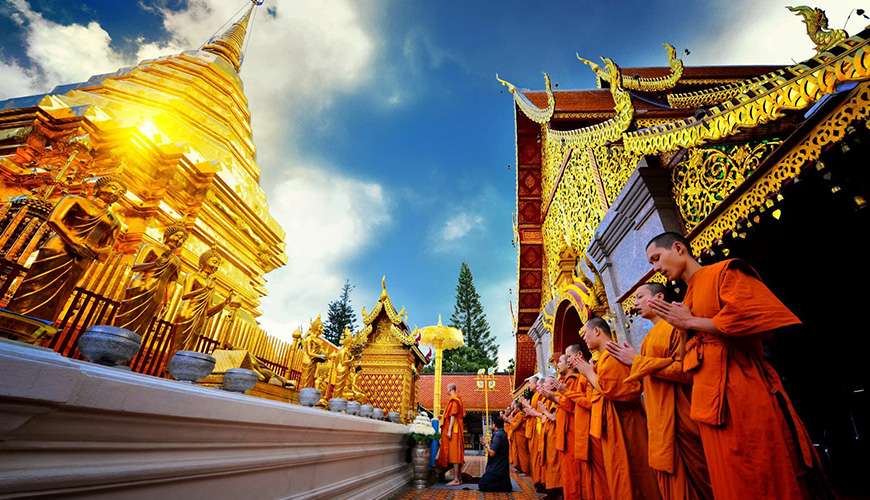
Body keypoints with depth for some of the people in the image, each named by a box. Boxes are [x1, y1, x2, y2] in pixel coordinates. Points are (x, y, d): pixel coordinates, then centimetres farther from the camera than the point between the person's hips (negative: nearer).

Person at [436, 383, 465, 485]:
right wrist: (443, 417, 23)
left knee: (454, 454, -8)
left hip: (453, 430, -10)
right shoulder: (457, 399, 15)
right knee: (457, 454, 11)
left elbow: (453, 416, -19)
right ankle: (459, 478, 15)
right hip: (457, 430, 10)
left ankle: (456, 480, -7)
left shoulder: (453, 400, -13)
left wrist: (449, 431, -20)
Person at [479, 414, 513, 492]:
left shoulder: (497, 435, -21)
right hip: (502, 467, 10)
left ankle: (502, 485, -8)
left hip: (496, 468, -10)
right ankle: (504, 483, 8)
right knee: (483, 483, 20)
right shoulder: (503, 433, 8)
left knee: (482, 485, -5)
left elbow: (492, 453, -24)